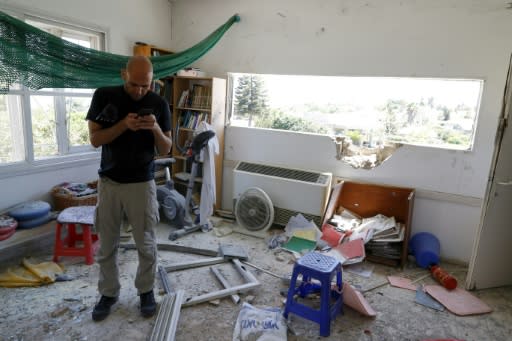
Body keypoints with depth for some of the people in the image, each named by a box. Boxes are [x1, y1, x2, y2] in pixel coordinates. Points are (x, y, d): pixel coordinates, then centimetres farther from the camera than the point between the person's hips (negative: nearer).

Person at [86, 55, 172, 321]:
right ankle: (109, 292, 33)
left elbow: (166, 150, -1)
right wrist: (124, 125, -21)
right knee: (107, 245, 12)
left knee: (146, 244, 8)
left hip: (142, 183, -1)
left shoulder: (159, 104, -3)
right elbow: (94, 139, -6)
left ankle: (146, 290, 30)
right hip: (109, 182, 1)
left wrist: (155, 129, -22)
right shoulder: (104, 96, -3)